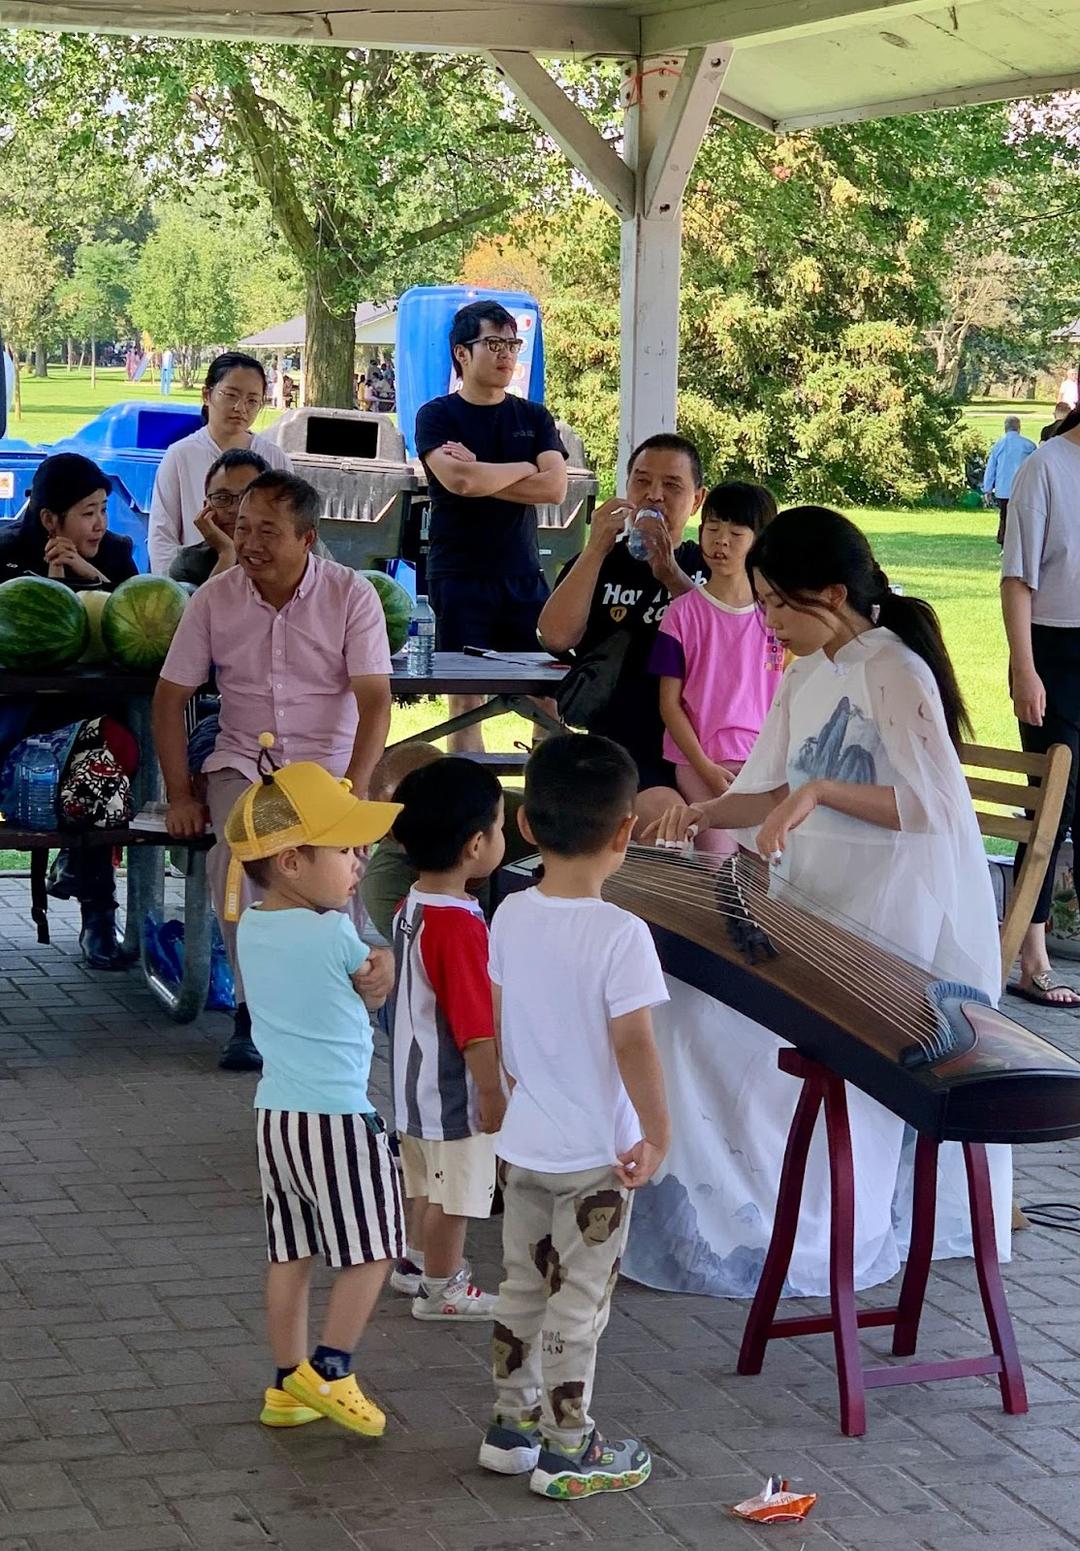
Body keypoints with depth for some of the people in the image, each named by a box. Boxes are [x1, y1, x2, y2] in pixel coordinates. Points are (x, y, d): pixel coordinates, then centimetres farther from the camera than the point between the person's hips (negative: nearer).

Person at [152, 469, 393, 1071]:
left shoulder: (351, 594, -5)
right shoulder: (215, 598, 2)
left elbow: (375, 701, -10)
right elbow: (170, 697, 6)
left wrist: (353, 790, -22)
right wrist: (180, 795, -2)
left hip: (329, 762, -1)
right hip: (242, 762, 2)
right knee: (237, 856, -28)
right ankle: (252, 1009, -11)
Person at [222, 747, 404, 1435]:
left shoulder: (250, 928, 5)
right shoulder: (336, 935, -16)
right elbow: (377, 991, 0)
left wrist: (363, 980, -6)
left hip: (275, 1113, 8)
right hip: (339, 1115, -7)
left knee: (291, 1255, 13)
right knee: (370, 1253, 4)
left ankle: (289, 1385, 19)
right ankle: (329, 1372, 1)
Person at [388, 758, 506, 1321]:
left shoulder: (410, 908, 1)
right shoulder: (460, 926, -29)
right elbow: (475, 1027, -26)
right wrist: (494, 1093, -18)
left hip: (415, 1081, 9)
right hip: (455, 1089, -9)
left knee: (425, 1183, 26)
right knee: (453, 1193, 7)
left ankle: (419, 1259, 42)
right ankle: (442, 1290, 20)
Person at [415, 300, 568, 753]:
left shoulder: (534, 418, 13)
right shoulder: (438, 417, 2)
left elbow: (555, 487, -3)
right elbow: (458, 480, -17)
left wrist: (480, 475, -9)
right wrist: (525, 468, -3)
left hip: (523, 576, 3)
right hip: (460, 576, -3)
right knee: (466, 698, -3)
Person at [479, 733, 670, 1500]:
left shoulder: (511, 916, -3)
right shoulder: (621, 934, -21)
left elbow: (501, 1024, 7)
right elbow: (633, 1046, -22)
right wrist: (658, 1133, -11)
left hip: (524, 1142, 6)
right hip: (595, 1154, -6)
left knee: (524, 1286, 18)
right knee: (579, 1302, 4)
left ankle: (513, 1425, 30)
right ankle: (566, 1452, 13)